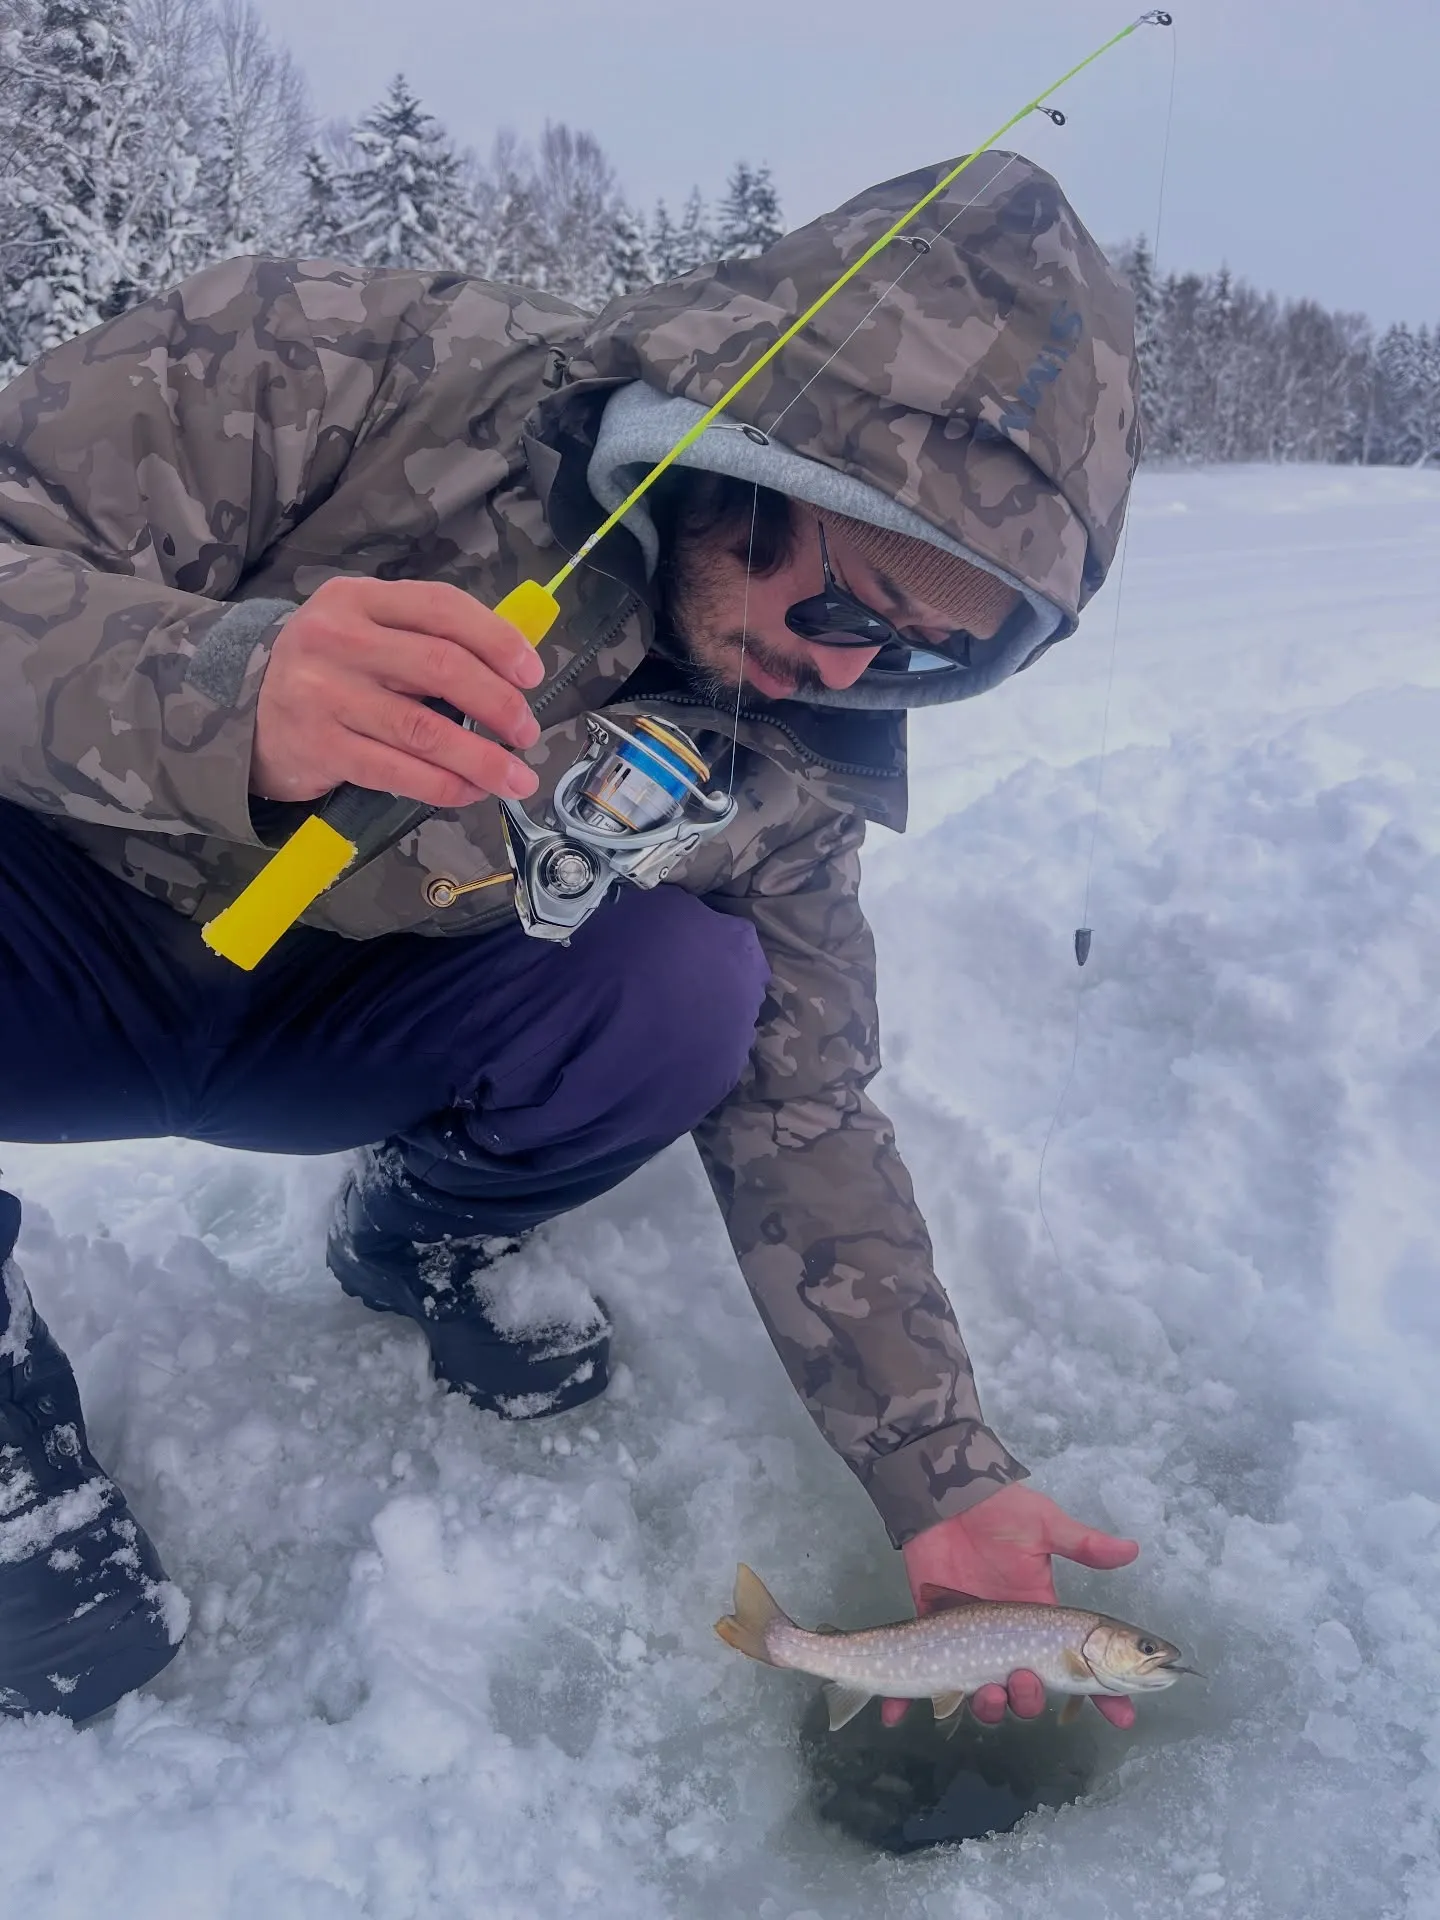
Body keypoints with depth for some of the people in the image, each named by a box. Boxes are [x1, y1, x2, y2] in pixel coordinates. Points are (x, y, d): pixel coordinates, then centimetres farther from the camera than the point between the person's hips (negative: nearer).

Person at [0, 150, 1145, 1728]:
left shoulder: (786, 768, -11)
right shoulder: (333, 367, -23)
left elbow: (798, 1113, -8)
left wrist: (945, 1481, -13)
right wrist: (220, 702, -46)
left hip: (316, 1029, 3)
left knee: (688, 990, -24)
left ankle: (417, 1236, 8)